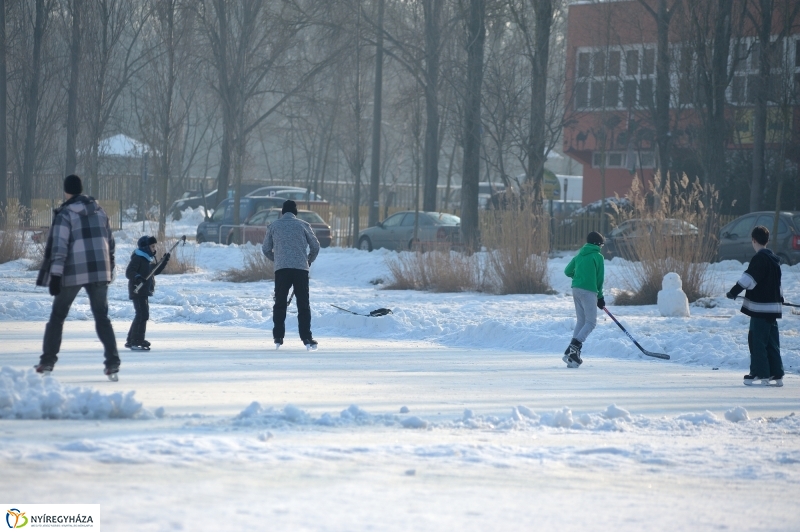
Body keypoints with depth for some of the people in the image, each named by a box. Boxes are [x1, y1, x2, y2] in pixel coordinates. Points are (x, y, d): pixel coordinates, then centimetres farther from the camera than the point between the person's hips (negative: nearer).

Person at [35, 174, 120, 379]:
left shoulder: (65, 214, -7)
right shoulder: (99, 211, 10)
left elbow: (58, 246, -14)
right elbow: (109, 241, 15)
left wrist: (55, 275, -15)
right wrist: (109, 270, 24)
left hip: (73, 273, -4)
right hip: (99, 271, 4)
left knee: (57, 316, 10)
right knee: (102, 317, 7)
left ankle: (47, 362, 9)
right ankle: (113, 364, -4)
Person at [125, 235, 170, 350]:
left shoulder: (150, 258, 13)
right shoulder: (138, 258, -14)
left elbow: (156, 271, 21)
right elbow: (129, 272, -21)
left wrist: (165, 261, 10)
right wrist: (137, 277, -39)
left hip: (145, 291, 10)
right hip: (137, 291, -10)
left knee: (141, 315, 16)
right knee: (143, 315, -16)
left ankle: (131, 341, 25)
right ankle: (137, 342, -16)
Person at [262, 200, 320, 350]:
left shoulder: (273, 226, 11)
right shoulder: (303, 225, 8)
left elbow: (266, 249, 16)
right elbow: (315, 246, 11)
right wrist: (309, 261, 27)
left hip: (281, 269, 1)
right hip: (301, 268, -1)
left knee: (280, 304, 8)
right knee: (303, 304, 3)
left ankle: (278, 338, 4)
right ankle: (306, 338, -4)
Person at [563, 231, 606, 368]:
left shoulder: (580, 255, 14)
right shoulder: (597, 256, -4)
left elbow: (567, 271, 18)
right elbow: (600, 278, -5)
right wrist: (600, 297, 3)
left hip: (576, 289, 7)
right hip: (588, 291, -7)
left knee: (581, 321, 14)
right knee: (591, 322, -3)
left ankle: (572, 352, 7)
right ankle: (574, 346, -20)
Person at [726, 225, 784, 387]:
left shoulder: (759, 259, -13)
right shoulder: (774, 259, 15)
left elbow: (748, 278, -22)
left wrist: (734, 292, -19)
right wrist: (779, 299, 36)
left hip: (760, 307, -9)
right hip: (773, 306, 9)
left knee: (757, 340, -4)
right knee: (772, 342, 11)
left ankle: (760, 374, -5)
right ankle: (777, 375, 11)